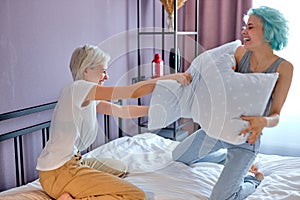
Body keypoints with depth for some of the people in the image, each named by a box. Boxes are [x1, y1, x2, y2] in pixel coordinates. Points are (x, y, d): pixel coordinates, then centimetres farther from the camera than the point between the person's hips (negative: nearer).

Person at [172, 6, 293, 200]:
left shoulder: (283, 67, -16)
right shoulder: (241, 52, -5)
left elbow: (276, 115, -16)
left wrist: (263, 121, -40)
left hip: (245, 137, -5)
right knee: (178, 157, 22)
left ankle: (254, 178, 22)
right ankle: (231, 158, 38)